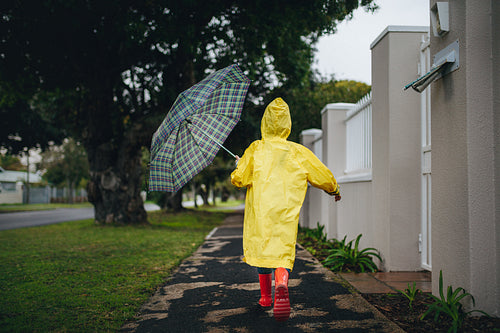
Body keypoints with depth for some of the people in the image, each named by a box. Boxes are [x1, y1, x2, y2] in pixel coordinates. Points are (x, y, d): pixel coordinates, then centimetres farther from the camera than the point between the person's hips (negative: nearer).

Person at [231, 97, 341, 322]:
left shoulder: (256, 149, 2)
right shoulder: (299, 152, 7)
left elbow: (238, 179, -2)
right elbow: (325, 178, 12)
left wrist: (239, 165, 19)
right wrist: (334, 191, 32)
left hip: (259, 209, 0)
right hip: (286, 211, 0)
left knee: (262, 247, 14)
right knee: (284, 251, 0)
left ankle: (265, 296, 25)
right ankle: (281, 283, -32)